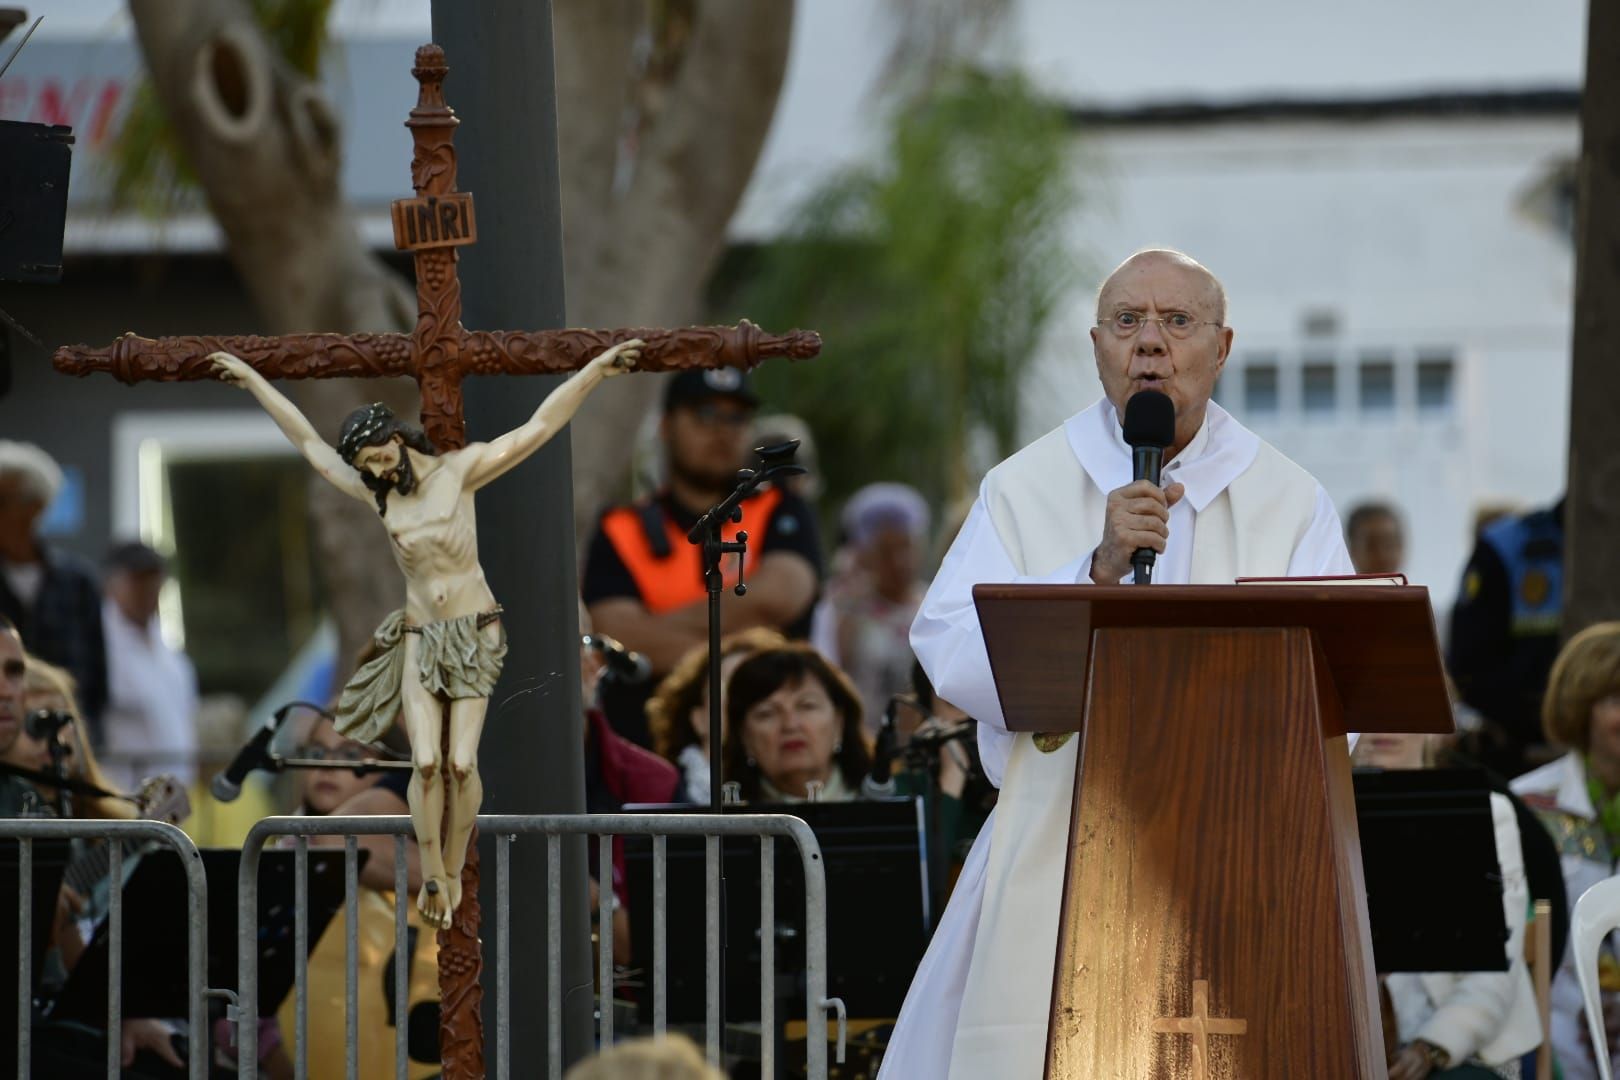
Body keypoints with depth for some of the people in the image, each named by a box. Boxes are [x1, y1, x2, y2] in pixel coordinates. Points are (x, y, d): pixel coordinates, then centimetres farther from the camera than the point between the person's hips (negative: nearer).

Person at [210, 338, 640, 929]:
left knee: (462, 762, -10)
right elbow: (306, 439, 12)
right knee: (426, 762, -13)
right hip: (420, 637, 2)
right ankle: (432, 875, -6)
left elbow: (537, 428, -8)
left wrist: (597, 368, -14)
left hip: (475, 634, -2)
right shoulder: (376, 494, 4)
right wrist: (252, 380, 19)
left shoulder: (458, 470, -5)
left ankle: (454, 870, 3)